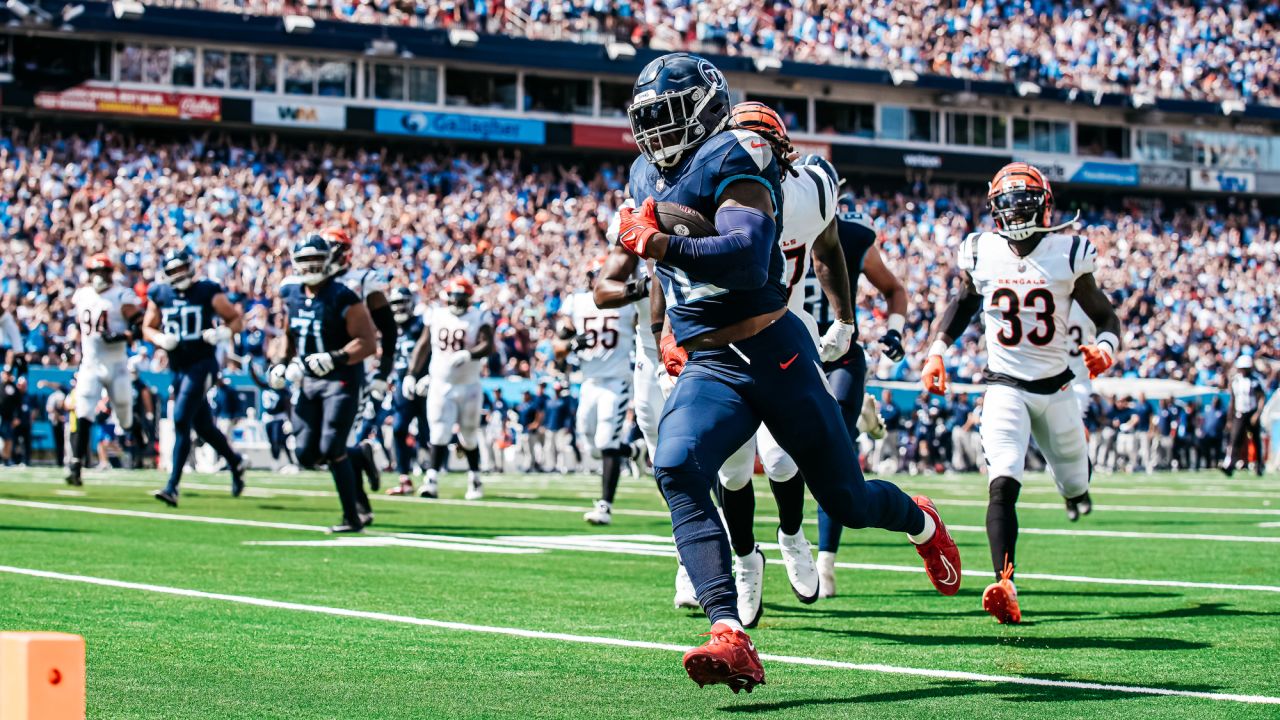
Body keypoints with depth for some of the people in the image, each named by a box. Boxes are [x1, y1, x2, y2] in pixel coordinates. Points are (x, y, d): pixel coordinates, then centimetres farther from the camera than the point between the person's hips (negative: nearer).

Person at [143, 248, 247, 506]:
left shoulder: (208, 292, -6)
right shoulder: (160, 295, 6)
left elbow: (236, 318, 1)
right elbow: (148, 328, 13)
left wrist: (223, 333, -19)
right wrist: (161, 339, -8)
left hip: (202, 364, -5)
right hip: (177, 367, 6)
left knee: (181, 420, -16)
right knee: (203, 426, 14)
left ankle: (172, 487, -16)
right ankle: (235, 461, 41)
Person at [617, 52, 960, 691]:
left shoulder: (733, 159, -12)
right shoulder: (647, 176, 13)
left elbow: (747, 258, -28)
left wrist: (660, 245, -34)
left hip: (774, 354, -6)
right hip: (707, 368, 6)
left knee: (846, 500, 7)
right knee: (676, 470, -26)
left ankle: (920, 521, 47)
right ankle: (731, 641, -35)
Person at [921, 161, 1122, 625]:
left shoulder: (1068, 255, -6)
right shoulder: (980, 253, -2)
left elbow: (1105, 315, 2)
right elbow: (963, 303, 16)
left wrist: (1106, 347, -19)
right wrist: (937, 351, 3)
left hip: (1055, 386, 1)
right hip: (1005, 389, -1)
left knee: (1076, 490, 16)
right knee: (1003, 486, -22)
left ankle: (1075, 465, 55)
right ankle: (1005, 586, -31)